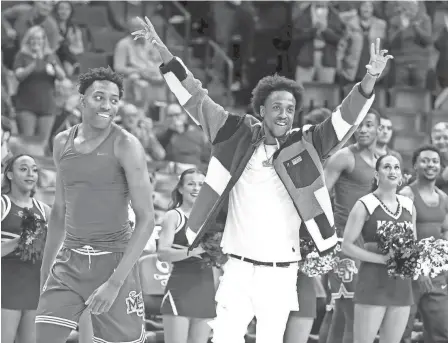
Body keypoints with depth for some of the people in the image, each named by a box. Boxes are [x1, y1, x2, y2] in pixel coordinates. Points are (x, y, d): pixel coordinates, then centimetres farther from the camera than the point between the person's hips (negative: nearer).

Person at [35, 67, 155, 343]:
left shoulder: (125, 146, -9)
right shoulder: (63, 143, 8)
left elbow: (146, 219, -14)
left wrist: (114, 283, -21)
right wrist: (45, 269, 19)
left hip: (113, 260, -4)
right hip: (69, 261, 4)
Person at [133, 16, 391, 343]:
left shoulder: (304, 146, 2)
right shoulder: (239, 136, 4)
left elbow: (346, 118, -6)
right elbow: (197, 99, 5)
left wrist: (370, 81, -23)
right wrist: (165, 55, -2)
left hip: (280, 273, 0)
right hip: (238, 267, 0)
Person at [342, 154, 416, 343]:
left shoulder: (408, 206, 11)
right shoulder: (365, 205, -4)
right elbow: (347, 245, -7)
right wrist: (382, 258, -17)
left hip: (401, 284, 5)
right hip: (373, 283, -5)